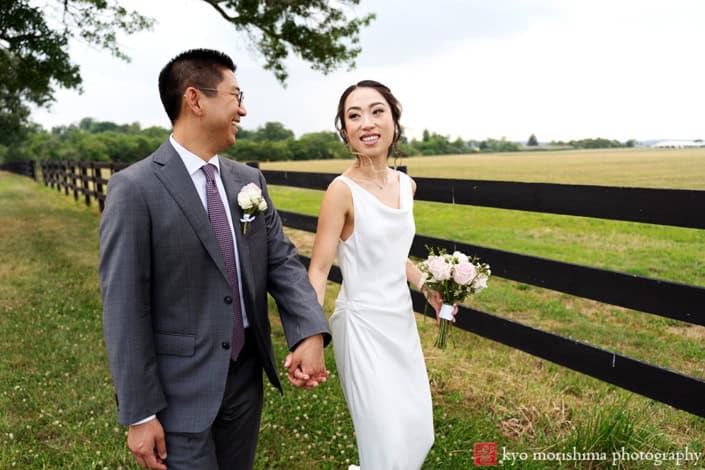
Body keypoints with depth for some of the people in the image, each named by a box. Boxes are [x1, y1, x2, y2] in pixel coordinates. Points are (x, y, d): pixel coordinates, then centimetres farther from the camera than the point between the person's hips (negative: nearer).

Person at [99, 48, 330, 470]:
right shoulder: (134, 188, -14)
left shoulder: (250, 179, 3)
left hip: (246, 376, 6)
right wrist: (139, 414, -12)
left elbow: (282, 260, 0)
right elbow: (124, 307, -14)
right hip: (180, 391, -5)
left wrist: (311, 333, -18)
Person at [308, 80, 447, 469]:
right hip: (363, 322, -7)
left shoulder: (406, 185, 3)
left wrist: (428, 287, 7)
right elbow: (318, 269, -19)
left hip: (401, 319, 7)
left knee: (418, 432, 19)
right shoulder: (343, 190, -17)